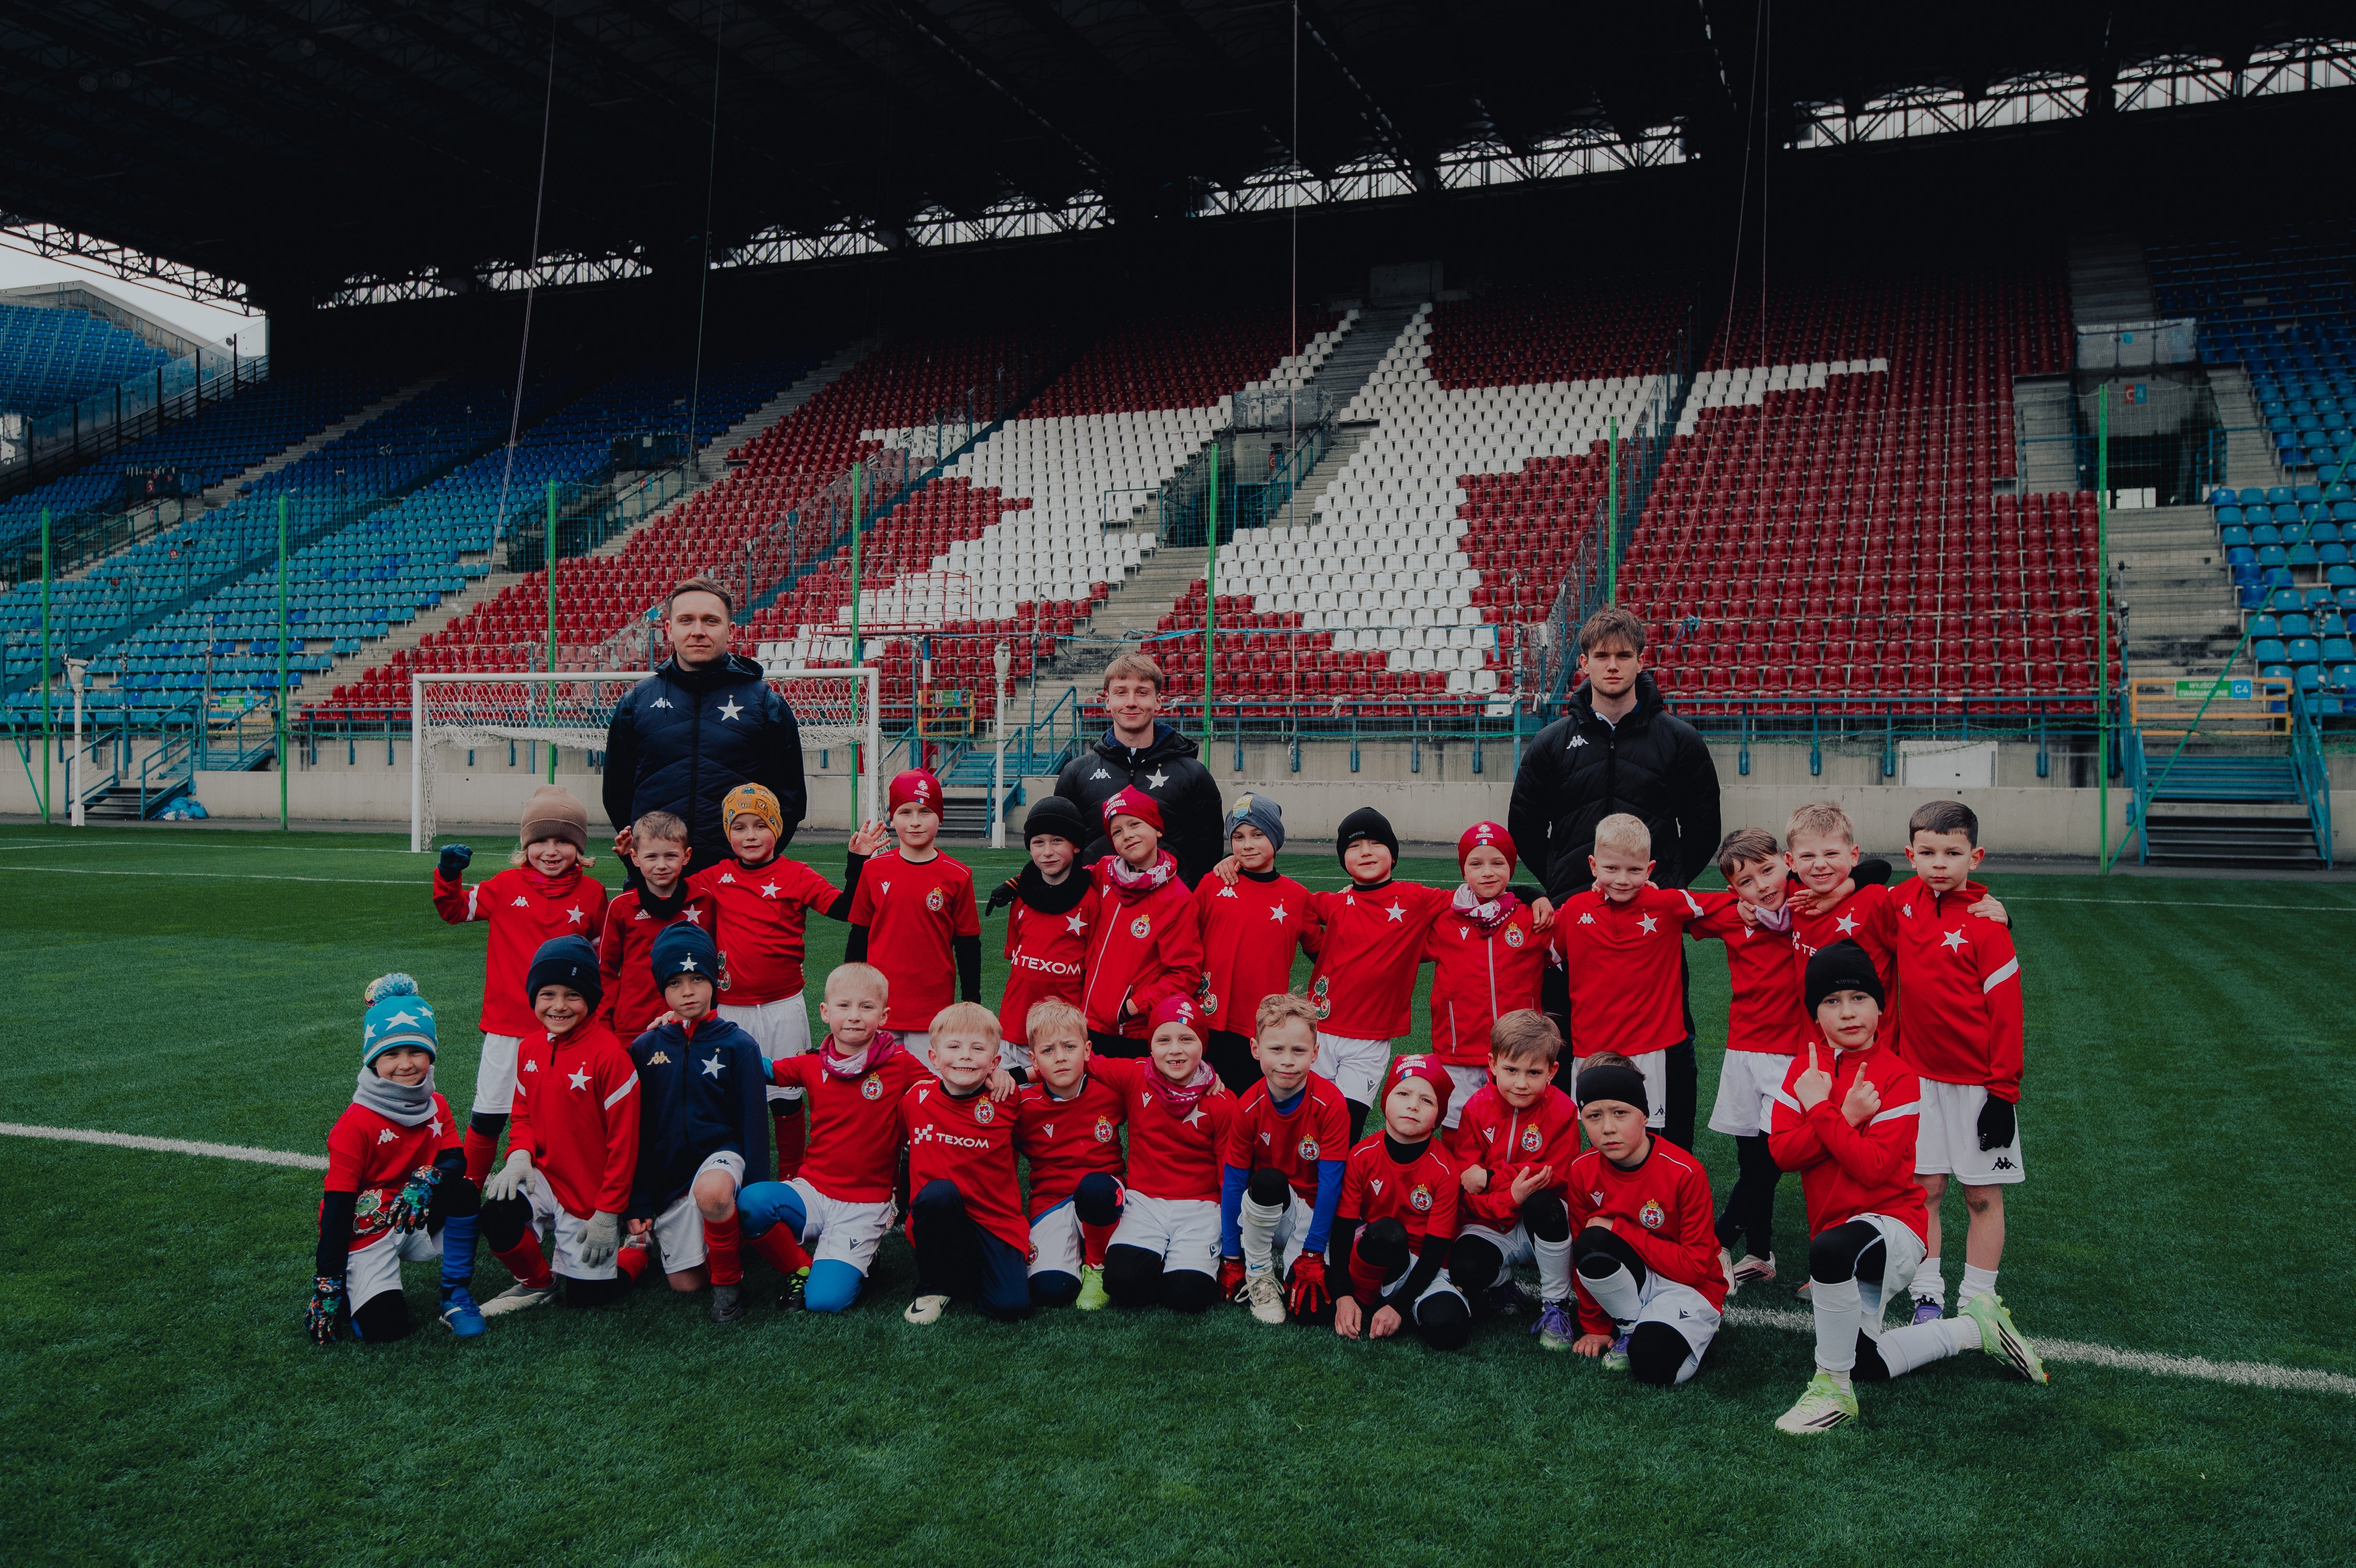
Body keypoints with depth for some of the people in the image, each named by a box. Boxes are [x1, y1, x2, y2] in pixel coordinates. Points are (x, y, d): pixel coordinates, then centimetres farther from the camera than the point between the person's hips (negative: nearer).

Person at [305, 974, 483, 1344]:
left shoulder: (436, 1106, 1)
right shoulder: (356, 1123, -16)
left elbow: (455, 1160, -7)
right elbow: (337, 1205, -16)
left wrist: (429, 1181, -32)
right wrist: (327, 1285, -17)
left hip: (421, 1223, 5)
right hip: (368, 1234, -5)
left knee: (462, 1191, -25)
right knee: (385, 1327, -22)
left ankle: (456, 1295, -9)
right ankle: (353, 1289, 13)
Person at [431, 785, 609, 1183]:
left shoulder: (592, 894, 1)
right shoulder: (507, 886, 0)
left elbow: (604, 945, 16)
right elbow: (455, 910, 10)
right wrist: (449, 875, -6)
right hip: (507, 1023, 0)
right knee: (488, 1113, 9)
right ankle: (469, 1183, 27)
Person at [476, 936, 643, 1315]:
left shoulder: (609, 1055, -19)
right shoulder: (530, 1048, 2)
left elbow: (623, 1141, -16)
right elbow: (523, 1113, 14)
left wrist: (608, 1214, -14)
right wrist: (519, 1155, -8)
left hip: (591, 1197, -5)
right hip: (544, 1177, 5)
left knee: (587, 1296, -2)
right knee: (497, 1218, -26)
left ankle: (638, 1249, 29)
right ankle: (536, 1282, 6)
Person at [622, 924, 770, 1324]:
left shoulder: (738, 1045, -5)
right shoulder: (645, 1049, 3)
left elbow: (754, 1122, -3)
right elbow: (637, 1130, 7)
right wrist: (638, 1204, 3)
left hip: (721, 1153, -3)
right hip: (668, 1174, 3)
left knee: (712, 1191, -39)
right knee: (686, 1284, -2)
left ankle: (729, 1278, -13)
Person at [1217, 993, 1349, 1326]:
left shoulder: (1331, 1104, -20)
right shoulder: (1249, 1107, -14)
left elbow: (1329, 1184, -18)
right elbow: (1233, 1182, -8)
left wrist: (1312, 1256, -17)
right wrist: (1231, 1258, -8)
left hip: (1311, 1213, -1)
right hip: (1265, 1211, 1)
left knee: (1316, 1310, -24)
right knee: (1268, 1181, -35)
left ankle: (1294, 1263, 9)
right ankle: (1259, 1274, -11)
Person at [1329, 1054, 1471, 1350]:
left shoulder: (1444, 1171, -12)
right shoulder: (1362, 1156, -9)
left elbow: (1435, 1250, -13)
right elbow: (1343, 1229, -8)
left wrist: (1399, 1307, -22)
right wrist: (1343, 1296, -20)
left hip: (1419, 1267, 0)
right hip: (1370, 1255, 0)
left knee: (1447, 1330, -30)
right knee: (1386, 1230, -35)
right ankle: (1364, 1299, -12)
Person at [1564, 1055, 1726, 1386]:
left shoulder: (1685, 1172, -20)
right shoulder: (1583, 1171, -9)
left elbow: (1695, 1266, -18)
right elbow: (1582, 1255, 2)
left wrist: (1619, 1229, -20)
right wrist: (1596, 1327, 2)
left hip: (1689, 1285, -3)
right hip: (1629, 1281, 4)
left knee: (1653, 1367, -30)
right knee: (1590, 1245, -29)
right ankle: (1631, 1328, -6)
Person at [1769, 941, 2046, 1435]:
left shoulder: (1897, 1078, -12)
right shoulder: (1806, 1066, 4)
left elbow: (1874, 1167, -23)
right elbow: (1781, 1150, -9)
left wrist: (1820, 1110, -21)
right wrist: (1844, 1117, -21)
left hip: (1892, 1225, -7)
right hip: (1837, 1231, 7)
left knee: (1830, 1248, -41)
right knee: (1863, 1362, 12)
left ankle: (1832, 1389, -22)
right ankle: (1975, 1327, 32)